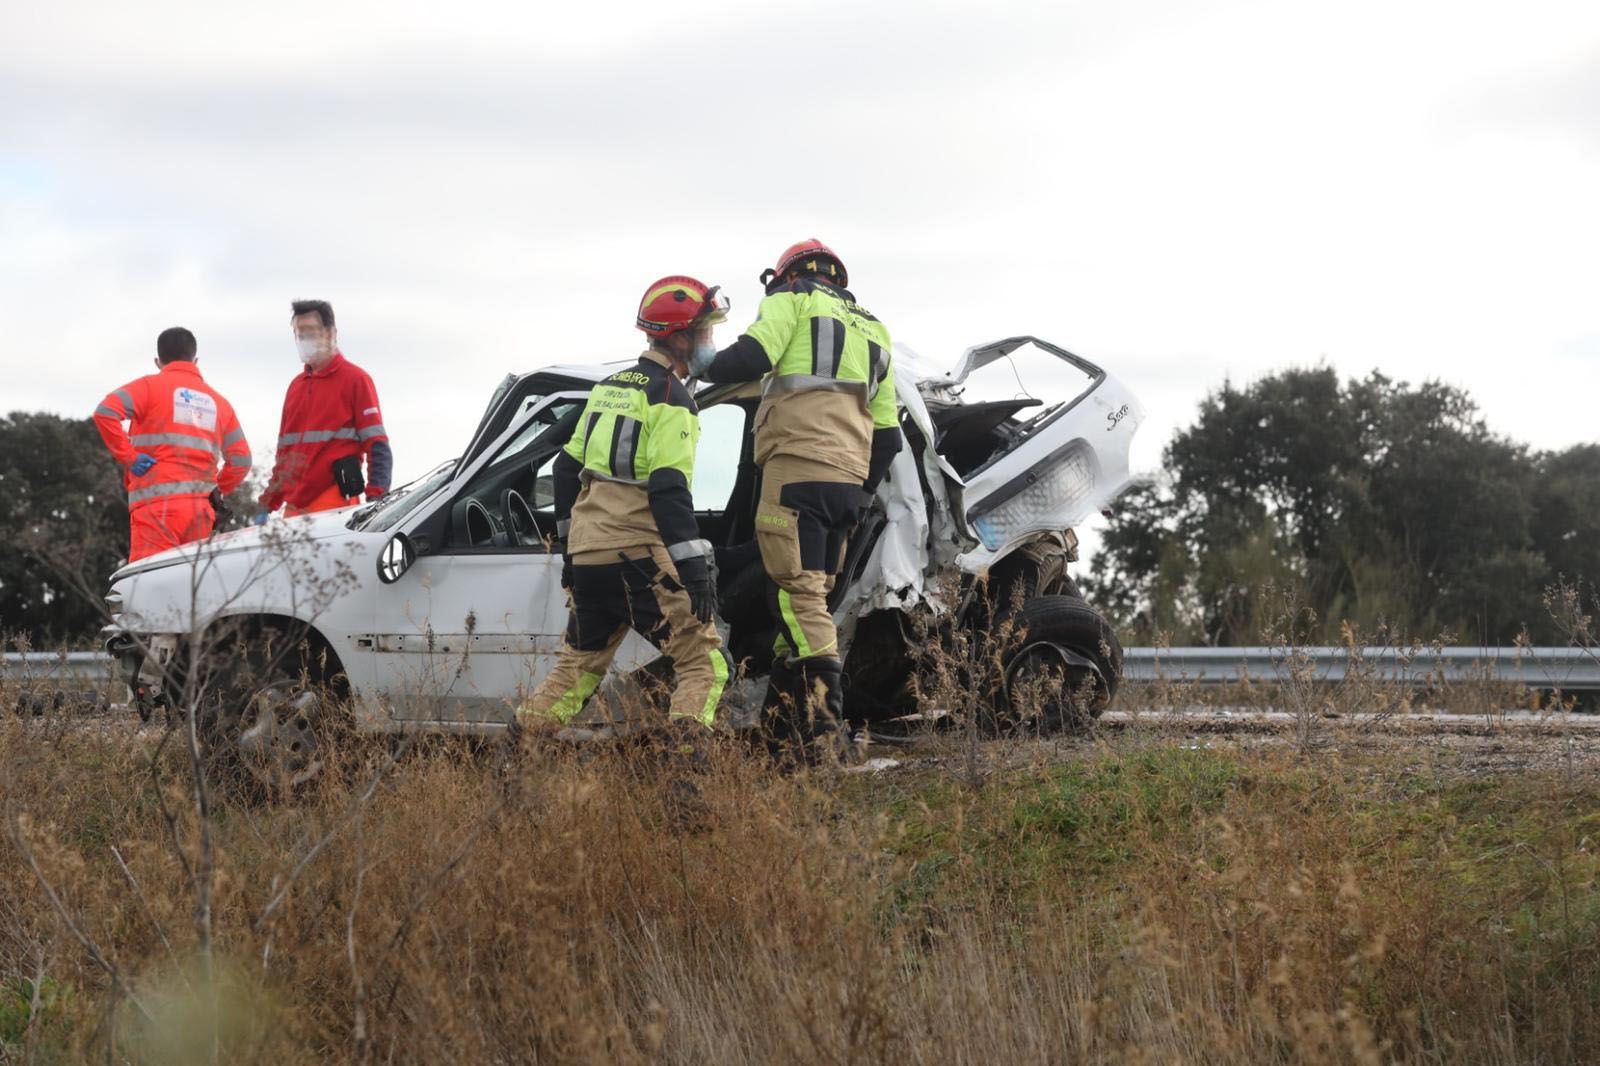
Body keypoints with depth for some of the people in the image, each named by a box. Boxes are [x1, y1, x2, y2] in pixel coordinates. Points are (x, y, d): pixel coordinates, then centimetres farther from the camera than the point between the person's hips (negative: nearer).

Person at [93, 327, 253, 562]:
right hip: (201, 511, 5)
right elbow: (241, 460, 17)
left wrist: (127, 457, -6)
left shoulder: (151, 386, 6)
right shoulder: (217, 401, 20)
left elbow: (105, 412, -10)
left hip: (157, 503, -5)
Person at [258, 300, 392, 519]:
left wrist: (375, 499, -18)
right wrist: (268, 505, 20)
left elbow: (378, 448, -6)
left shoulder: (355, 379, 0)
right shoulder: (297, 385, 22)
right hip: (294, 509, 7)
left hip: (334, 508, -7)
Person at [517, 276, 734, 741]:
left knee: (580, 661, 22)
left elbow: (567, 468, 21)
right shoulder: (670, 398, -9)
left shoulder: (610, 387, 16)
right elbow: (670, 492, -18)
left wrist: (569, 542, 29)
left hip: (586, 552, 8)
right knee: (704, 663, -4)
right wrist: (694, 570, -19)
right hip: (638, 557, -8)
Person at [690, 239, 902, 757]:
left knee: (799, 595, -12)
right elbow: (886, 431, 24)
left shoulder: (791, 302, 6)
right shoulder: (871, 330, 27)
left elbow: (751, 358, -12)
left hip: (798, 469, -8)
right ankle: (782, 719, 16)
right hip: (848, 481, 8)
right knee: (811, 596, 15)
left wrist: (704, 365, 7)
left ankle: (827, 728, -22)